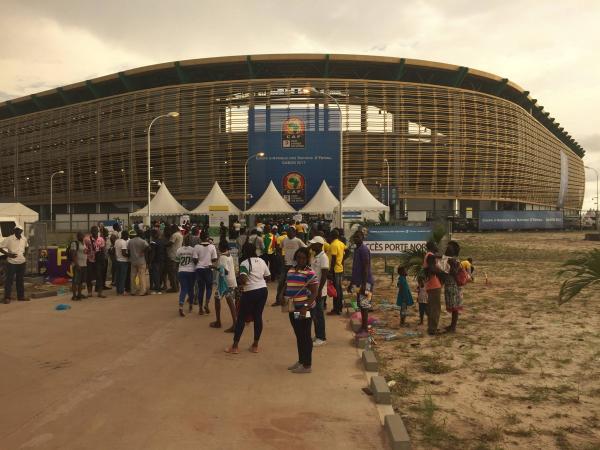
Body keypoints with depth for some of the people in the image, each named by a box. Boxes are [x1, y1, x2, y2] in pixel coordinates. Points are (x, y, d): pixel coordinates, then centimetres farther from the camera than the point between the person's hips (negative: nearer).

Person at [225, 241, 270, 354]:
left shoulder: (245, 263, -12)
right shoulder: (261, 261, 8)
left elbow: (243, 279, -24)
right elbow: (267, 277, 12)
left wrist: (241, 284, -5)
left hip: (250, 292, -6)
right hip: (263, 290, 6)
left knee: (241, 318, 4)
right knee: (258, 317, 11)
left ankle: (235, 346, 9)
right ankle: (255, 345, 17)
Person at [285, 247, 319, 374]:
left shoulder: (310, 273, -13)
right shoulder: (290, 271, 10)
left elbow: (314, 293, -16)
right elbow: (287, 287, 22)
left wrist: (305, 307, -22)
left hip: (304, 309, -8)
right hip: (293, 308, 8)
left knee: (305, 336, 1)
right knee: (298, 335, 17)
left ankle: (307, 365, 10)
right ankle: (300, 361, 30)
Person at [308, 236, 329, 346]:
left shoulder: (323, 257, -17)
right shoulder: (315, 256, 11)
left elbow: (324, 275, -20)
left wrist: (319, 290, -22)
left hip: (319, 291, -9)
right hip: (313, 289, 9)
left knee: (319, 314, -1)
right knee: (314, 313, 15)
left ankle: (322, 338, 9)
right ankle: (317, 335, 26)